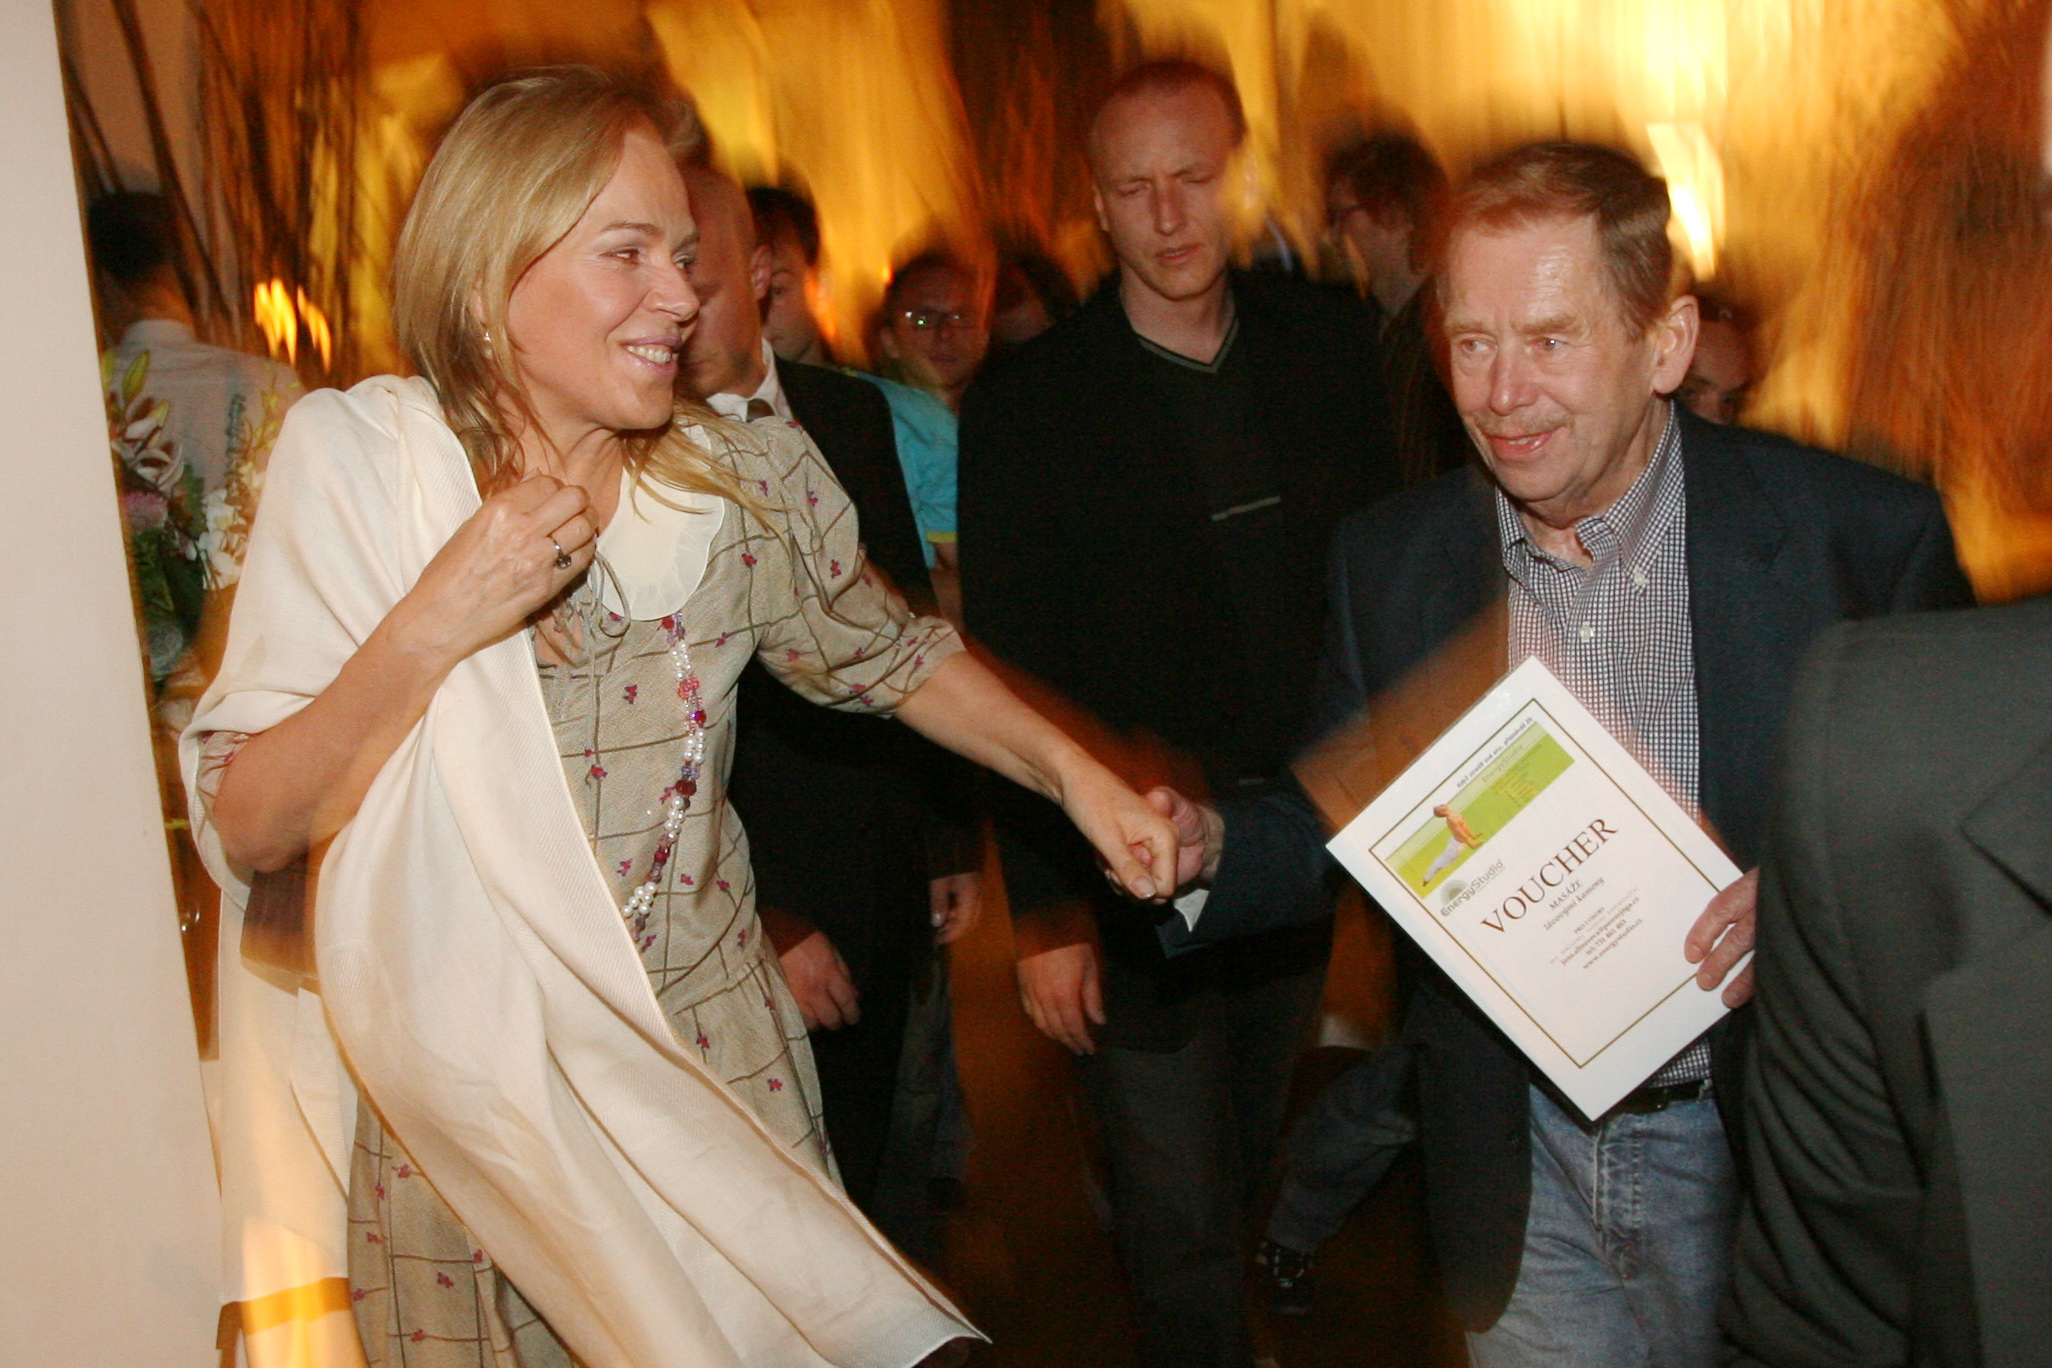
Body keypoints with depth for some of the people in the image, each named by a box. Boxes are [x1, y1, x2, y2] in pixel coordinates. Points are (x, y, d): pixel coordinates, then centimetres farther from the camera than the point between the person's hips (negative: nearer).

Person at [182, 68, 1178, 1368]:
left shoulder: (750, 477, -8)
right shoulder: (350, 466, -12)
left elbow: (895, 658, 9)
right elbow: (246, 830, -14)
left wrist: (1072, 767, -6)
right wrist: (433, 628, -26)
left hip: (719, 1073, 1)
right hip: (466, 1107, -1)